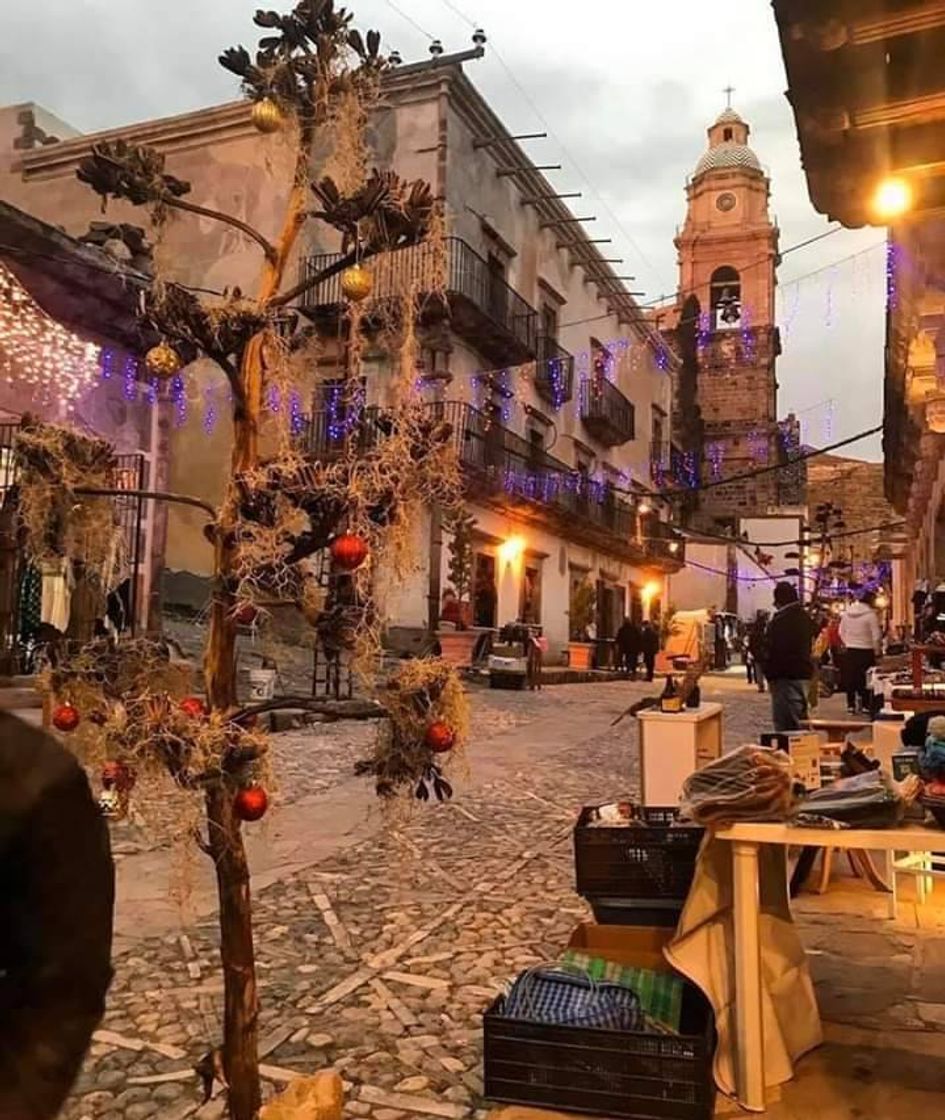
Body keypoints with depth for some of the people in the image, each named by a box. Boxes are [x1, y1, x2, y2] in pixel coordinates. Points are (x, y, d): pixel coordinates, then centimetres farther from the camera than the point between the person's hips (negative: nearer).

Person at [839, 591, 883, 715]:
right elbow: (876, 636, -13)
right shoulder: (870, 614, -14)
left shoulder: (846, 612, 3)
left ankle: (851, 705, 14)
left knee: (850, 678, 10)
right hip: (866, 651, -5)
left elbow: (841, 632, 9)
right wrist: (877, 650, -2)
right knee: (865, 678, 4)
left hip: (850, 650, 5)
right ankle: (865, 705, 6)